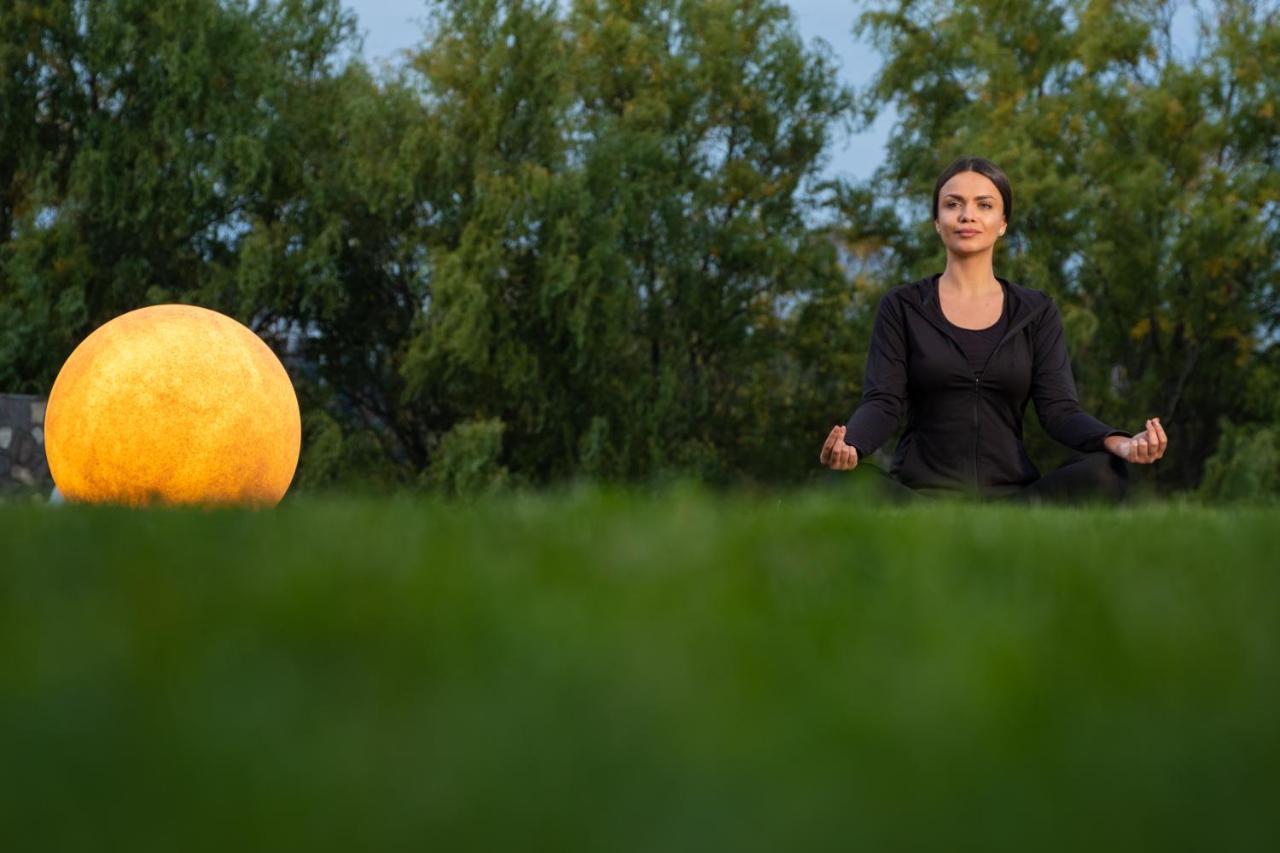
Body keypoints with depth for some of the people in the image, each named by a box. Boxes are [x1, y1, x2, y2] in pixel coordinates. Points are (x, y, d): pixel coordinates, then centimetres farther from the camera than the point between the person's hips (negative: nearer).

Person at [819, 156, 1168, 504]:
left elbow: (1059, 409, 0)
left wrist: (1119, 444, -23)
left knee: (1106, 472, -29)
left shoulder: (1037, 312, 12)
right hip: (921, 491, -2)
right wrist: (847, 446, -30)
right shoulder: (903, 307, 7)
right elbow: (882, 404, -5)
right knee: (848, 482, -36)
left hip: (1010, 495, 2)